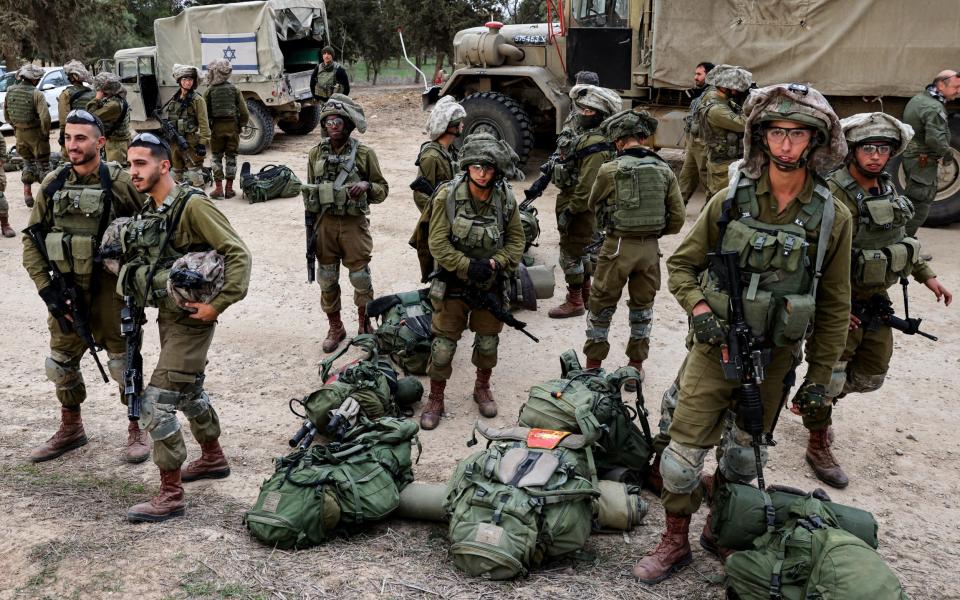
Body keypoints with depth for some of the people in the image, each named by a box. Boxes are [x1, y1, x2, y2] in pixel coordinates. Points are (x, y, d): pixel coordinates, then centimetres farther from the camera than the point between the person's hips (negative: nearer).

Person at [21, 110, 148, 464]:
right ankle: (70, 430, 34)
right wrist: (46, 289, -3)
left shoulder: (118, 182, -9)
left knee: (123, 361, 3)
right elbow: (32, 240, 5)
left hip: (109, 288, -4)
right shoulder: (53, 184, 1)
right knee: (61, 364, 14)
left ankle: (137, 430, 21)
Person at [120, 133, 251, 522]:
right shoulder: (148, 211, 7)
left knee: (156, 403, -10)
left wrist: (219, 304, -23)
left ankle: (170, 495, 0)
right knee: (190, 391, 23)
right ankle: (213, 459, 43)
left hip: (190, 319, -9)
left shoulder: (192, 205, -18)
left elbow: (238, 254, -21)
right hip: (168, 315, 9)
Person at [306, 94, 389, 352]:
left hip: (354, 223, -3)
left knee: (361, 277, 3)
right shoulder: (316, 154, 4)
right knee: (327, 278, 8)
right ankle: (335, 328, 24)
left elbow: (383, 190, 1)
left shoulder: (364, 153, -5)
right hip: (325, 223, 3)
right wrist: (311, 226, 10)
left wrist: (366, 186, -21)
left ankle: (365, 325, 23)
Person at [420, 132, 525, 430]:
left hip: (491, 283, 3)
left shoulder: (506, 200, -8)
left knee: (488, 341, 16)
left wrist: (495, 263, -16)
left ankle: (482, 388, 40)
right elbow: (438, 243, -15)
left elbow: (516, 240, 0)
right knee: (443, 343, 3)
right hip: (454, 283, -2)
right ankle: (435, 400, 20)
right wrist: (468, 266, -23)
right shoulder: (447, 196, -16)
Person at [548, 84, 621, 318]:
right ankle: (586, 294, 33)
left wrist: (569, 211, -24)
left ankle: (574, 302, 9)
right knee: (581, 249, 19)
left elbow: (587, 185, -26)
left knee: (571, 253, -2)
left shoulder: (595, 145, -23)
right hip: (567, 198, 10)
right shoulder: (579, 131, 9)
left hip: (579, 206, -10)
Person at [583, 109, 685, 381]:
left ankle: (593, 364, 20)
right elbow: (677, 218, 1)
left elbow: (593, 205, 7)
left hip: (618, 246, -3)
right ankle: (637, 363, 28)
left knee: (601, 306, 12)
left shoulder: (610, 170, -11)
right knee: (643, 305, 19)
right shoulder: (664, 170, -1)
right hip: (650, 248, 3)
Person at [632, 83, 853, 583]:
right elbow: (681, 264, 4)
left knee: (744, 457, 16)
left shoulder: (833, 218, -4)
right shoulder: (730, 201, -6)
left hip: (775, 359, 1)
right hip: (716, 346, -1)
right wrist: (698, 307, -14)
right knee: (683, 452, 0)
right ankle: (675, 541, 21)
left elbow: (834, 305, 3)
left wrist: (821, 372, 4)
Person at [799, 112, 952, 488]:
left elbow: (898, 237, 20)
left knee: (871, 376, 18)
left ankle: (812, 404, 40)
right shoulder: (833, 195, -21)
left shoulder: (888, 190, 5)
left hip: (877, 301, 8)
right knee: (829, 375, 1)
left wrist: (926, 274, 17)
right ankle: (818, 446, 20)